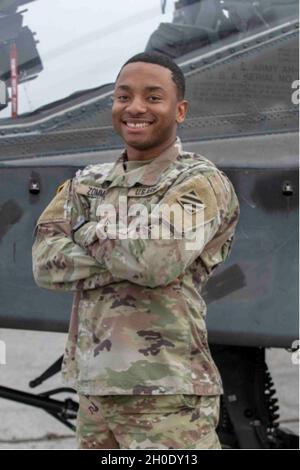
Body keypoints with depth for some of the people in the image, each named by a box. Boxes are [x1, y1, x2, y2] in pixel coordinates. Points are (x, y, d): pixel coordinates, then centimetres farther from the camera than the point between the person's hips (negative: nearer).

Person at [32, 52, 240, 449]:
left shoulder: (203, 184, -5)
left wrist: (88, 231, -3)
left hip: (167, 396, -7)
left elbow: (156, 260, -22)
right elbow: (46, 265, 0)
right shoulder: (88, 185, 14)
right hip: (95, 389, 7)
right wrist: (125, 253, -12)